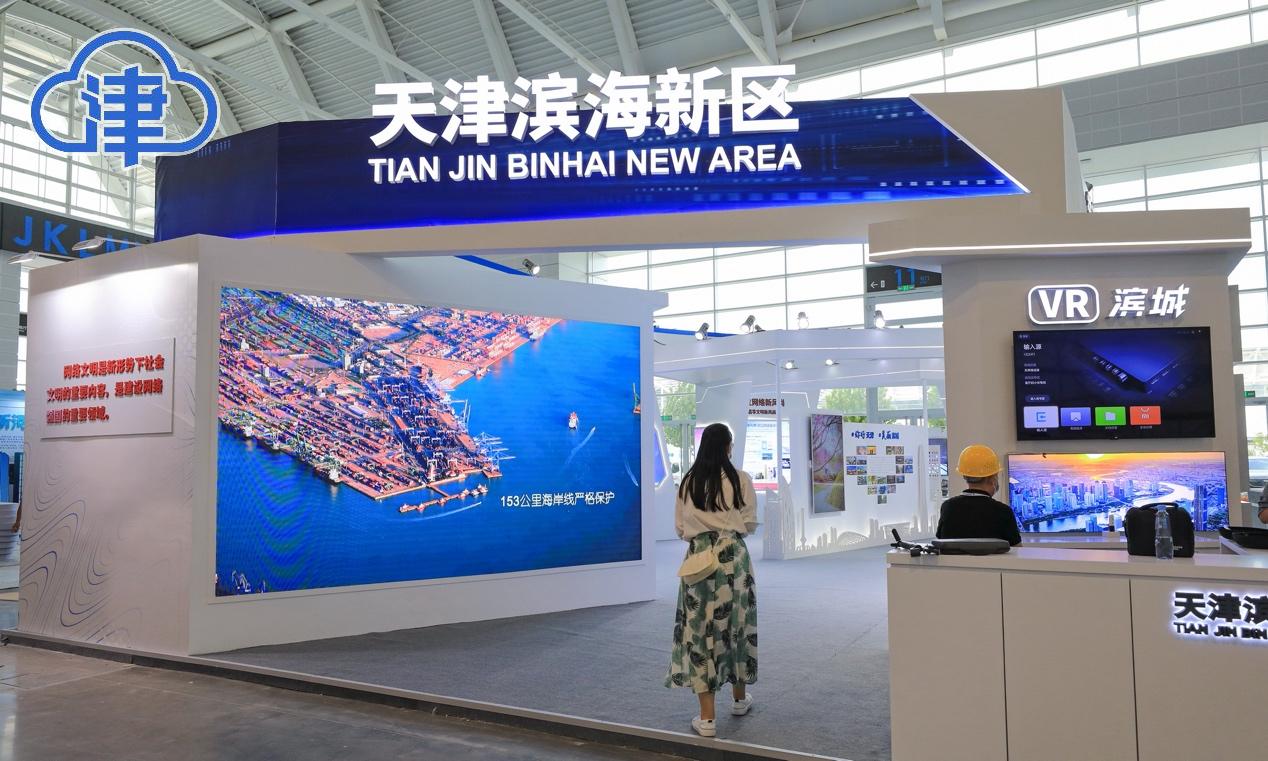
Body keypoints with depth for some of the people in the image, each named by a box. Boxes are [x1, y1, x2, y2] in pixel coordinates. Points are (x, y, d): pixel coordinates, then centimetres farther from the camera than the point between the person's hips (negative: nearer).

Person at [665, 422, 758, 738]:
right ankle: (740, 697, 35)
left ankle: (707, 717, 3)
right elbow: (750, 523, 1)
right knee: (735, 623, 17)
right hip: (732, 555, 0)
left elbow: (680, 528, 6)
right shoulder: (739, 479, -4)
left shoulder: (688, 482, 1)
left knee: (700, 629, 3)